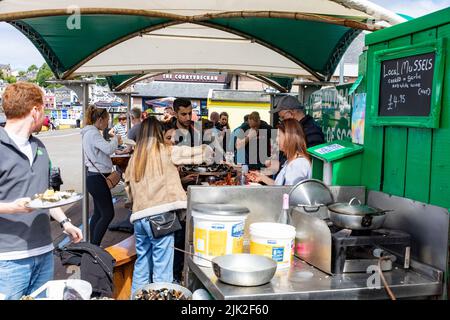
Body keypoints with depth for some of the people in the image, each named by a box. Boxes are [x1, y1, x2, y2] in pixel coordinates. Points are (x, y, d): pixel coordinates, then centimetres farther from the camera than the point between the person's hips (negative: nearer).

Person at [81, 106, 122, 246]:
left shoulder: (90, 132, 15)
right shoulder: (93, 133, -17)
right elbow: (109, 149, -27)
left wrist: (114, 142, 8)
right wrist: (115, 139, -10)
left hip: (96, 177, 11)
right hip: (98, 178, -11)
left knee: (98, 213, 15)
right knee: (108, 214, -7)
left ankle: (93, 246, 21)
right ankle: (95, 247, -3)